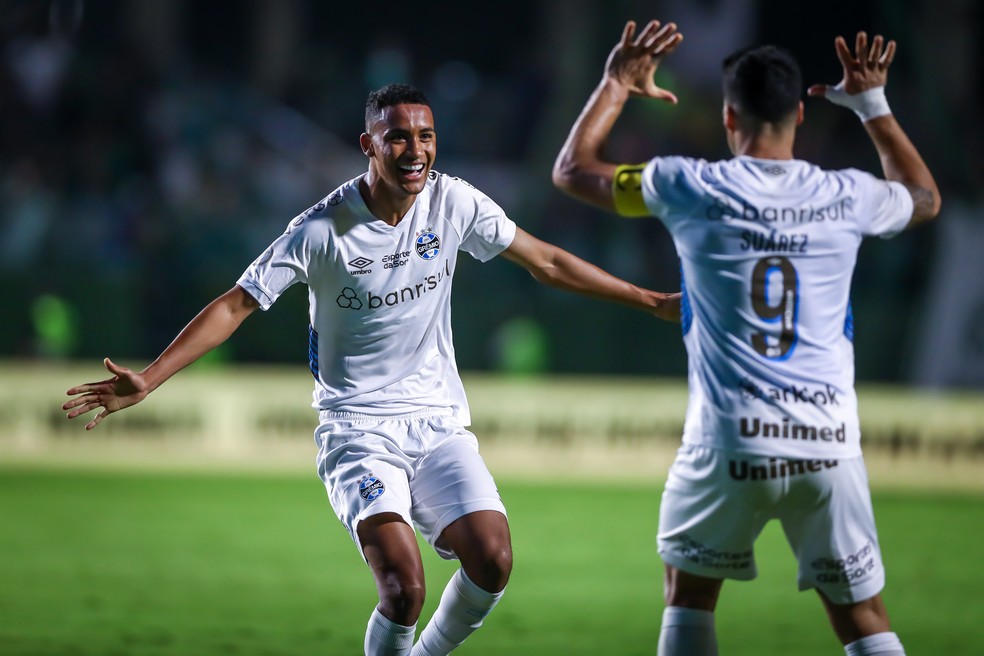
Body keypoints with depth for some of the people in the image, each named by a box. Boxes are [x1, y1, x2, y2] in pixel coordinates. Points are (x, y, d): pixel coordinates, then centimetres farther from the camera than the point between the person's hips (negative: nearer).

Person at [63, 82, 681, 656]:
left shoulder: (455, 202, -2)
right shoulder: (322, 230, -13)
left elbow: (545, 261, 11)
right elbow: (236, 305, -10)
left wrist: (649, 300, 14)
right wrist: (147, 380, -18)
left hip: (440, 422, 4)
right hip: (358, 430, -4)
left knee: (492, 562, -15)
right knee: (403, 586, -23)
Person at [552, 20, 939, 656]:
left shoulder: (690, 189, -5)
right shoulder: (846, 197, 2)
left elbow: (572, 169, 11)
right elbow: (926, 197, 27)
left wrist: (615, 86, 23)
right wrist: (874, 104, 32)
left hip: (729, 441, -2)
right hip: (830, 441, 2)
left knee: (689, 591, 19)